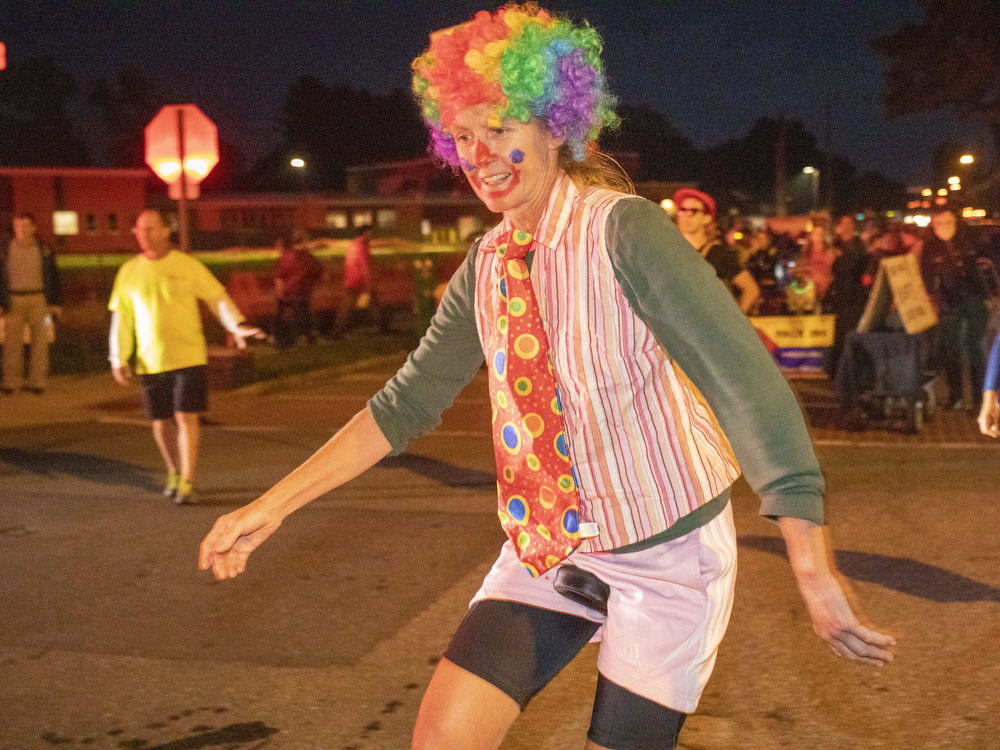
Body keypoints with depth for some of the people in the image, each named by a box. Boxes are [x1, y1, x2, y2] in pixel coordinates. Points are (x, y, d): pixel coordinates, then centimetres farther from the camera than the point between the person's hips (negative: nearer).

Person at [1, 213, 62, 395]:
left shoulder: (44, 250, 3)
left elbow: (53, 276, 7)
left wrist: (55, 302, 2)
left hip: (39, 300, 0)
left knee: (39, 341, 4)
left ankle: (37, 381, 11)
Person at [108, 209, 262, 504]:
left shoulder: (187, 266, -2)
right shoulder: (129, 271, 6)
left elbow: (217, 298, 0)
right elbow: (121, 317, 10)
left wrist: (237, 326, -16)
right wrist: (119, 359, 5)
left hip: (189, 357, -3)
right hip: (150, 361, 3)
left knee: (186, 417, -9)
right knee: (160, 421, 9)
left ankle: (187, 481, -1)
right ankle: (174, 472, 32)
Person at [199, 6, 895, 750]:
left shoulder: (622, 230, -20)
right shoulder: (488, 264, 0)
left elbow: (748, 388, -25)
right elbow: (407, 403, 7)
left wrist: (815, 574, -30)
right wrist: (272, 505, 1)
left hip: (665, 553, -5)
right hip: (547, 547, 5)